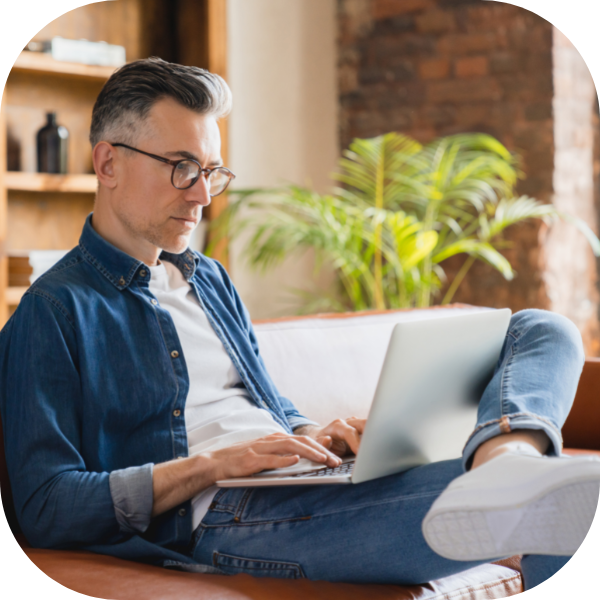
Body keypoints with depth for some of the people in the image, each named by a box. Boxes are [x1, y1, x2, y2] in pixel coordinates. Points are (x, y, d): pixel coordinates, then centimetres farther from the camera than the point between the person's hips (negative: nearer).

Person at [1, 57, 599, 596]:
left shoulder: (210, 279, 26)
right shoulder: (53, 312, 1)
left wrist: (313, 437, 3)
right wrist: (208, 466, -17)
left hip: (309, 487, 8)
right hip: (215, 516, -8)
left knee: (543, 330, -8)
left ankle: (506, 461, -40)